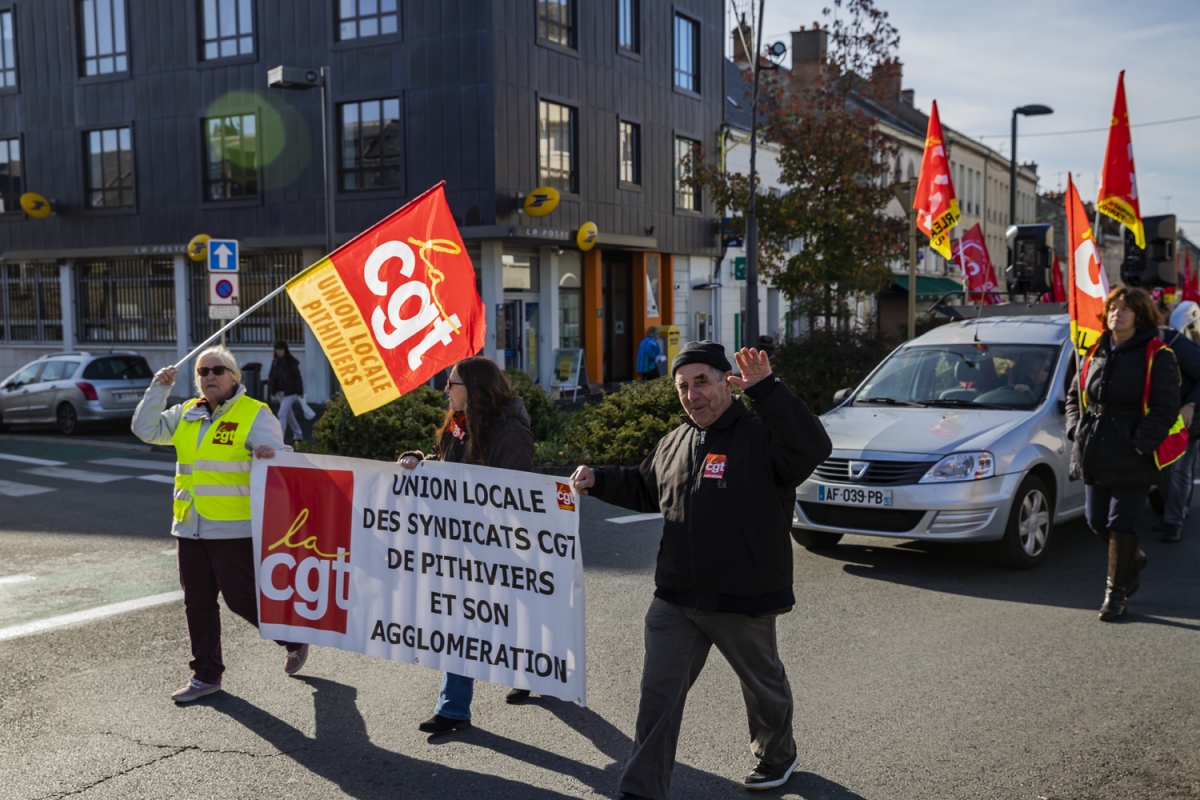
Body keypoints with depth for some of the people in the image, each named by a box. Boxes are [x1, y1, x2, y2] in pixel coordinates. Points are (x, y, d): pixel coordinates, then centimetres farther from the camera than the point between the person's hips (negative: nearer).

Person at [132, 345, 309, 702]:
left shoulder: (255, 414, -7)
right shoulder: (186, 414, 12)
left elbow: (276, 457, -15)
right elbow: (146, 429, 11)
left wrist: (268, 452, -39)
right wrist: (159, 389, 2)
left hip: (234, 528, -6)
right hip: (190, 527, 7)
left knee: (241, 596, -3)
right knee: (197, 603, 11)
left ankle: (294, 638, 22)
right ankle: (206, 674, 24)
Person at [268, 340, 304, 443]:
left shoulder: (291, 362, -9)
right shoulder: (275, 362, 8)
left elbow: (297, 377, -10)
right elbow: (271, 377, 8)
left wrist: (300, 392, -12)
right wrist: (271, 391, 1)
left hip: (290, 391, -7)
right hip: (280, 392, 7)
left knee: (282, 414, -14)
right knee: (289, 414, 16)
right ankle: (298, 435, 29)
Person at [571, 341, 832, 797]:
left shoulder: (760, 435, -13)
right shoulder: (674, 444, 9)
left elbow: (813, 448, -33)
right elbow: (643, 488, 26)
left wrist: (764, 390, -38)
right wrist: (598, 480, 10)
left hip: (744, 603, -4)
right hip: (674, 601, 5)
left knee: (764, 685, 19)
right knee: (658, 694, 2)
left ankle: (777, 756, 46)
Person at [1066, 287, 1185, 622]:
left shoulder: (1157, 356, -8)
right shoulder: (1096, 353, 10)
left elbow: (1166, 408, -13)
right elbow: (1074, 394, 19)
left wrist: (1139, 445, -19)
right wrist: (1076, 429, 5)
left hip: (1132, 461, -6)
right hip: (1094, 456, 6)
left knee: (1121, 525, -1)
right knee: (1097, 522, 12)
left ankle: (1116, 594, 14)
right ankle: (1134, 559, 41)